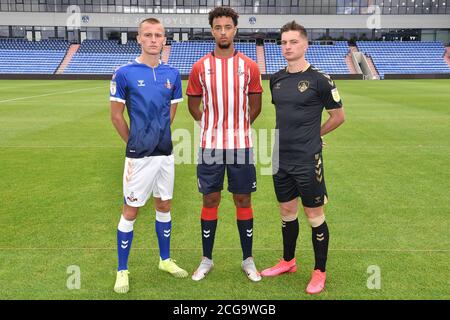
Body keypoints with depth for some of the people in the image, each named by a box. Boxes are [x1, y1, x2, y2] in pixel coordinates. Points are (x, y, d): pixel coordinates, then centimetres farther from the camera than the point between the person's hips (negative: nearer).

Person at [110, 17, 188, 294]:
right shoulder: (124, 74, -9)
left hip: (165, 152, 5)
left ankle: (165, 260, 32)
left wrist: (158, 136, 11)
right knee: (131, 211, 2)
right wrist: (135, 143, 3)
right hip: (139, 155, -4)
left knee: (164, 206, 15)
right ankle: (122, 271, 18)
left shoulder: (172, 74, 4)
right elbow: (116, 116, -3)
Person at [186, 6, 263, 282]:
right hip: (210, 146, 0)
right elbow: (193, 104, 12)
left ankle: (248, 260, 22)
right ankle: (207, 260, 23)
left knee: (243, 200, 7)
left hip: (241, 145, 0)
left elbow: (255, 105, 11)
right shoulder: (200, 67, 2)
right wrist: (211, 126, 8)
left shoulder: (249, 66, 2)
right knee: (210, 201, 7)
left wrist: (238, 126, 9)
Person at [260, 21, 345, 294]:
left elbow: (339, 116, 0)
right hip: (281, 159, 6)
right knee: (287, 212, 17)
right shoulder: (276, 79, 8)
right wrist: (287, 137, 11)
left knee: (315, 216, 4)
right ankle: (288, 262, 35)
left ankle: (320, 272, 21)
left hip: (307, 161, -5)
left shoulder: (319, 79, -9)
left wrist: (313, 135, 6)